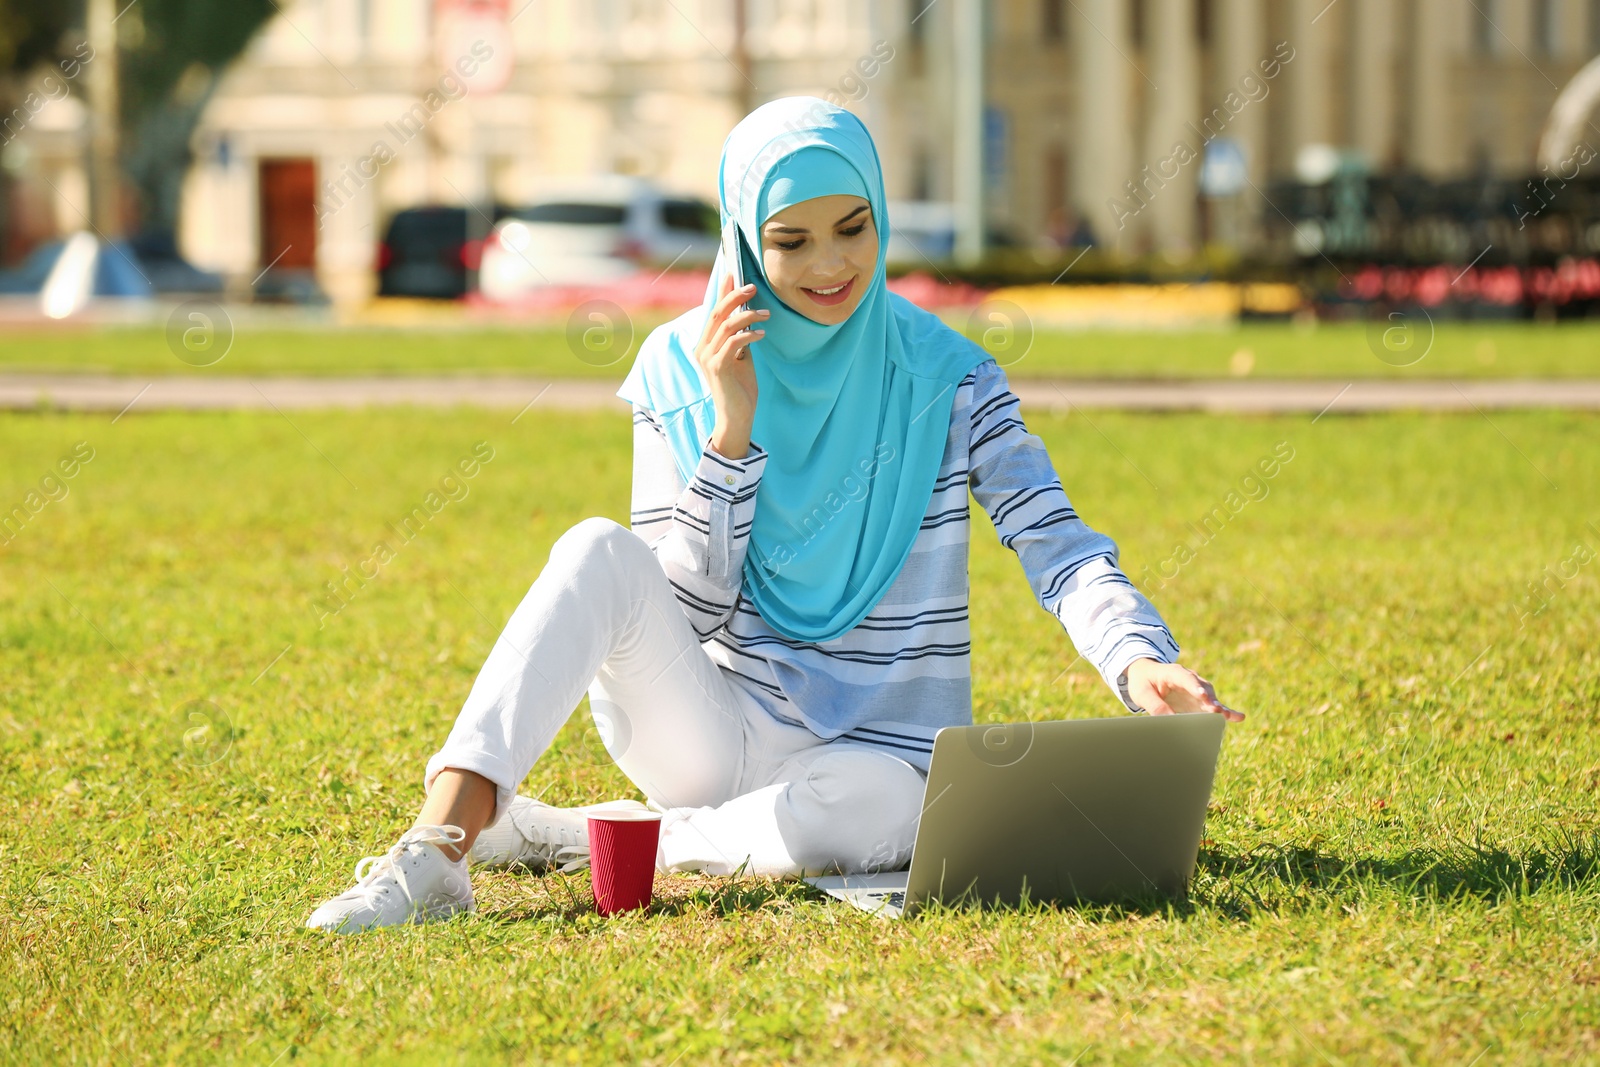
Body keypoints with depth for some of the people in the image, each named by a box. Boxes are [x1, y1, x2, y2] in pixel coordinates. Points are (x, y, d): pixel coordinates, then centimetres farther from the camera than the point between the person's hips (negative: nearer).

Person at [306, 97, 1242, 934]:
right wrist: (732, 428, -16)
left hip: (875, 755, -1)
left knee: (846, 814, -39)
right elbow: (683, 608, -3)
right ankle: (440, 847, -35)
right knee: (600, 552, -26)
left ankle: (555, 833, -16)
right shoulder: (680, 368, 2)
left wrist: (1141, 662, -31)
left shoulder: (946, 377, -1)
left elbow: (1061, 552, -10)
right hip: (716, 729, 1)